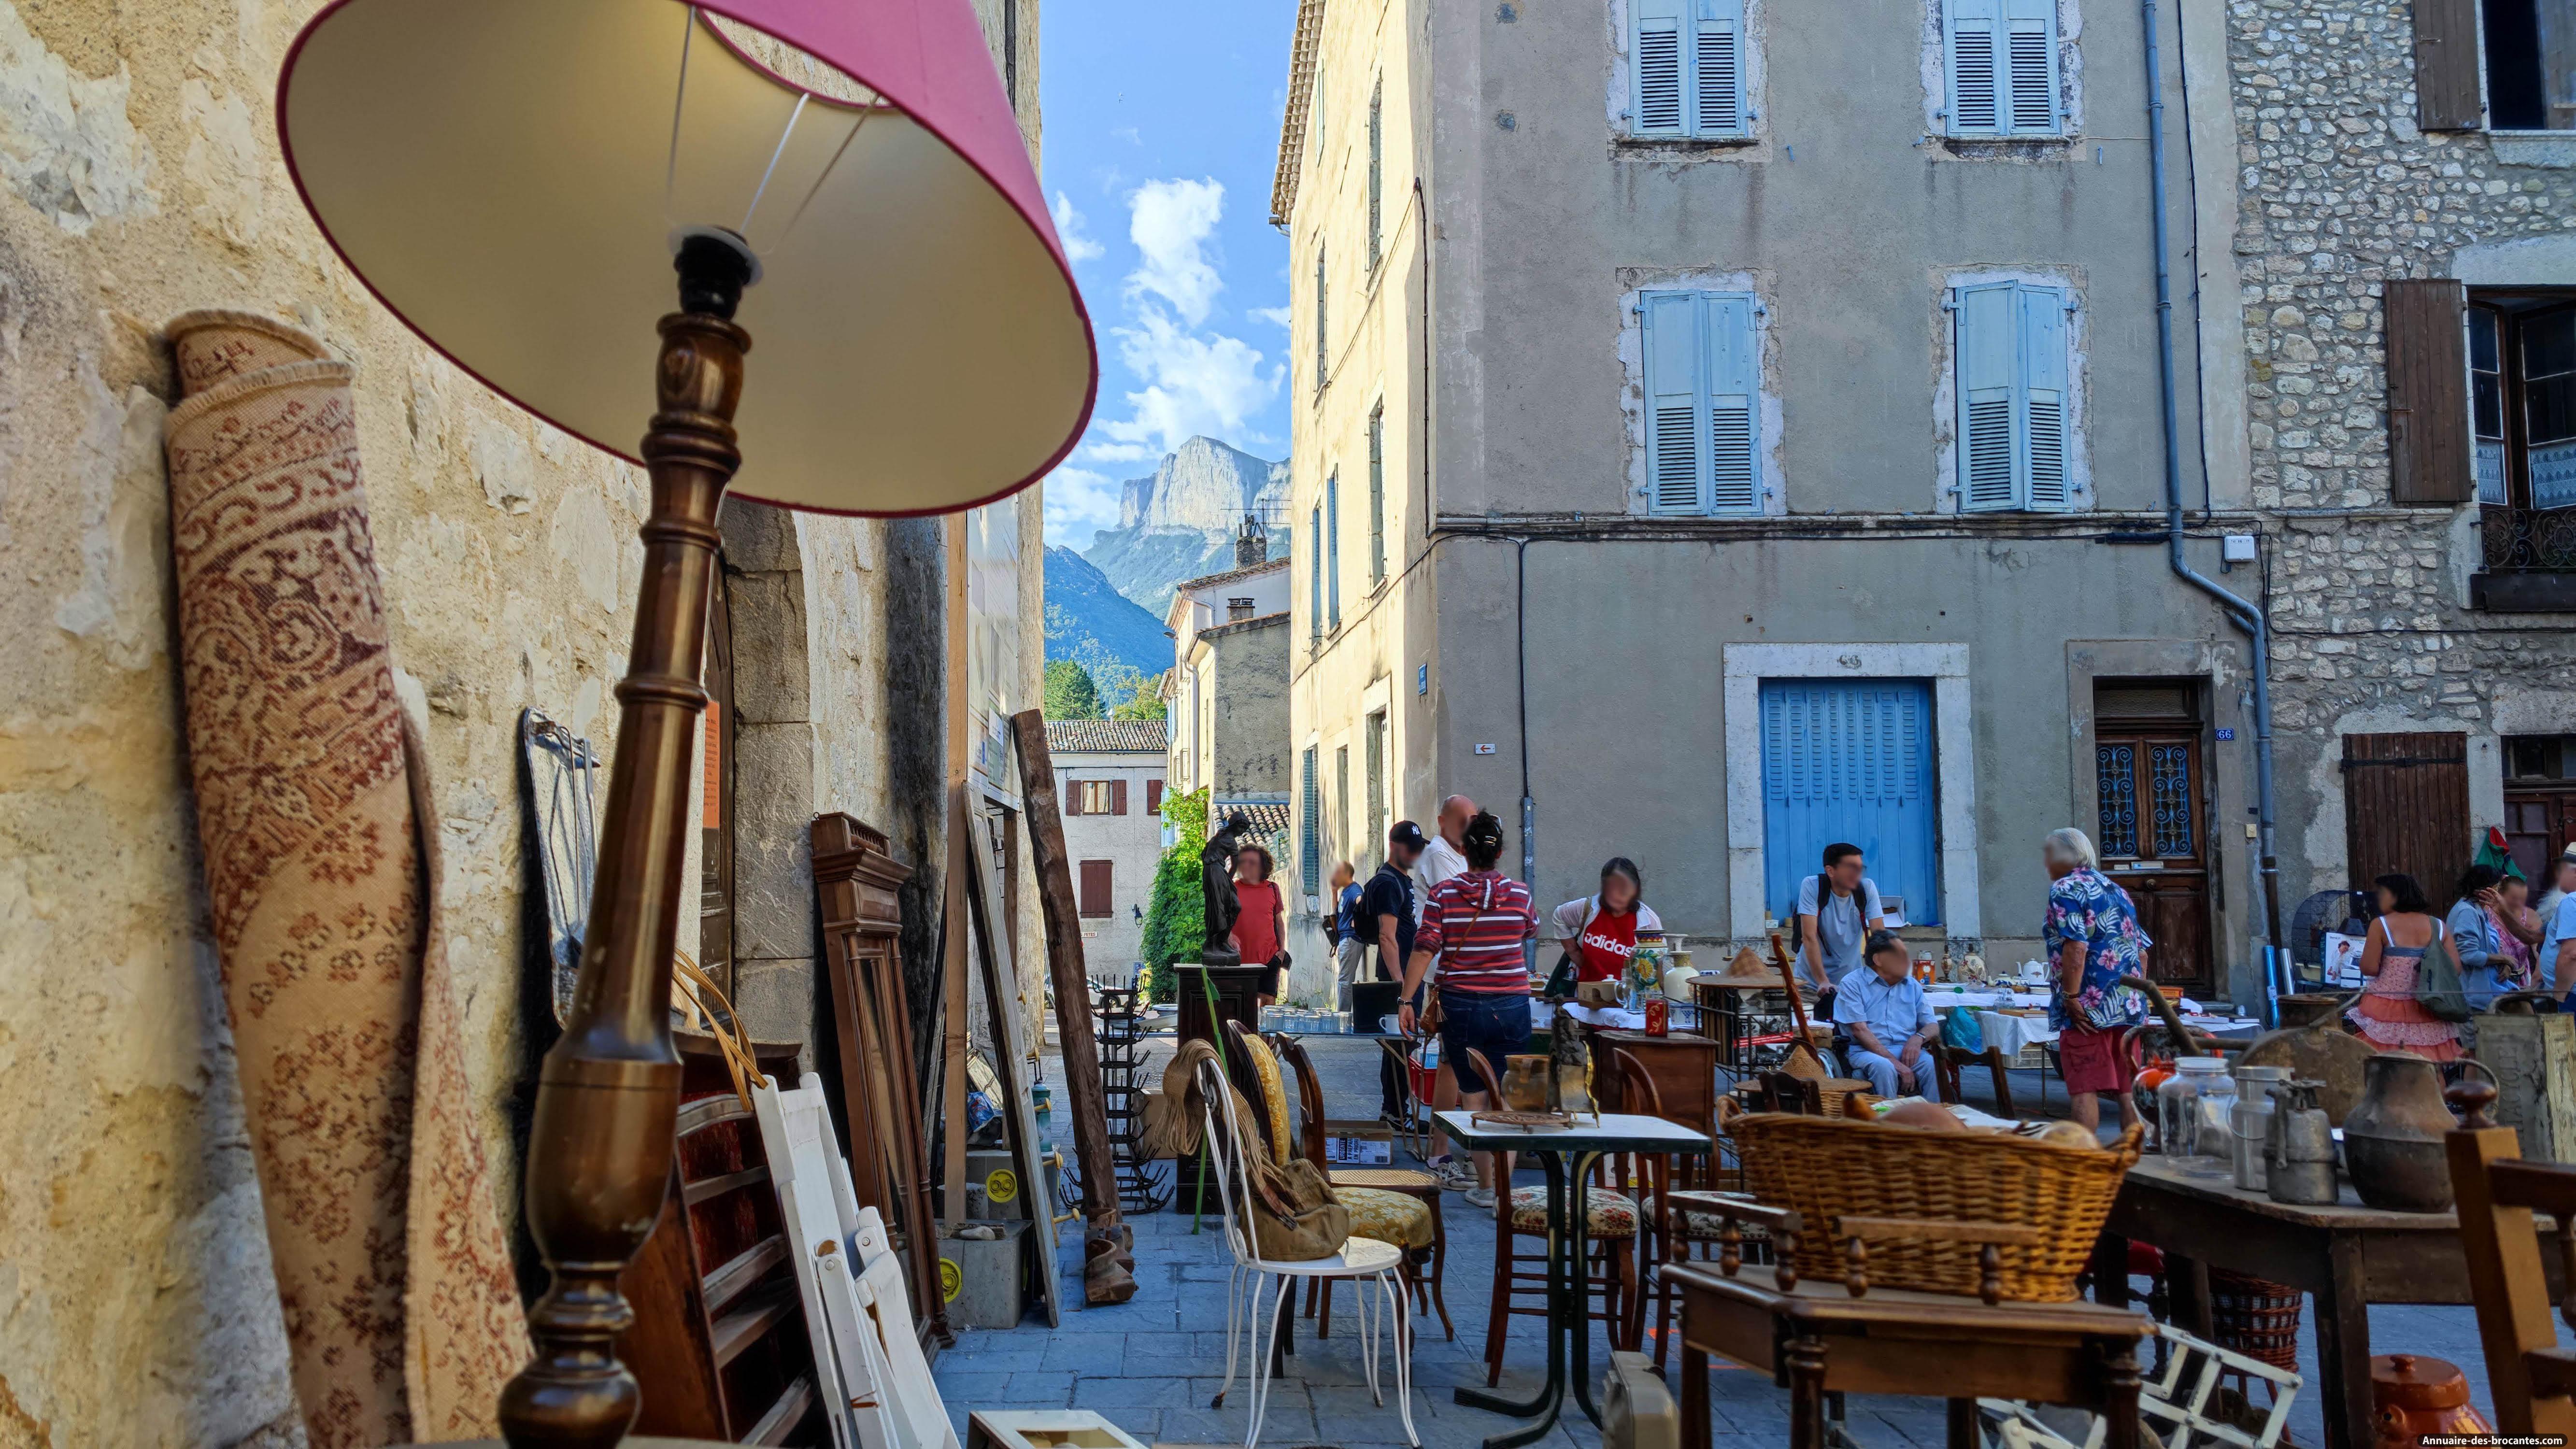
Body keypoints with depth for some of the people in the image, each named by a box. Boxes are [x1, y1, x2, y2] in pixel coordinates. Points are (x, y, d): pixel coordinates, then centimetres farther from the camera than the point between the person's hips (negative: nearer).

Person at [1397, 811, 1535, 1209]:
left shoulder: (1444, 893, -5)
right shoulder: (1519, 893, 0)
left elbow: (1424, 949, -10)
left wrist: (1407, 1000, -3)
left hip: (1461, 1005, 0)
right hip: (1511, 1004, 1)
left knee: (1472, 1096, 9)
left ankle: (1484, 1185, 12)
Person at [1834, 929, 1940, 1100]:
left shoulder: (1912, 986, 21)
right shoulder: (1853, 984, 2)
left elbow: (1933, 1026, 18)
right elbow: (1860, 1030, -9)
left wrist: (1918, 1038, -9)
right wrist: (1895, 1062, -20)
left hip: (1907, 1051, 4)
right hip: (1866, 1052, -4)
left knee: (1934, 1065, -27)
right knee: (1883, 1067, -37)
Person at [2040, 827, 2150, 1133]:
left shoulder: (2065, 889, -6)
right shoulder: (2116, 890, 19)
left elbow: (2075, 948, -18)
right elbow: (2142, 952, 19)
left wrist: (2071, 998, -15)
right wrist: (2138, 997, 22)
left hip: (2090, 1005, -8)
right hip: (2131, 1005, 8)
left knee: (2084, 1091, -7)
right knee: (2127, 1090, 9)